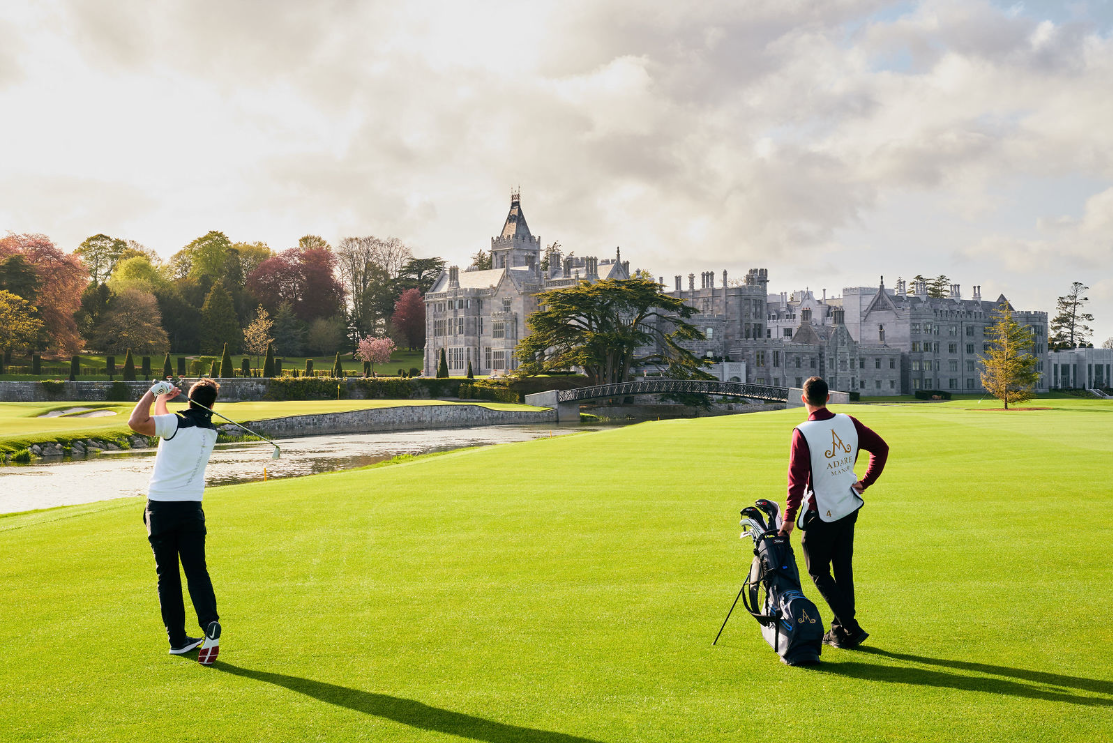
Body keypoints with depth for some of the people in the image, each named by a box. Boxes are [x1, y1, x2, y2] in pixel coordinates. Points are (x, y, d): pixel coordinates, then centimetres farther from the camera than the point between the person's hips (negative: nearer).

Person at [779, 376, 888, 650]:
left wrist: (789, 517, -14)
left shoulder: (802, 433, -17)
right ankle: (840, 629, 22)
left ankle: (851, 628, -1)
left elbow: (797, 478, -19)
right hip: (849, 507, 6)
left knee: (818, 571, 6)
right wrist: (865, 481, 13)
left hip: (821, 514, -6)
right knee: (843, 568, 15)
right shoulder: (849, 423, 1)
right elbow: (881, 447, 8)